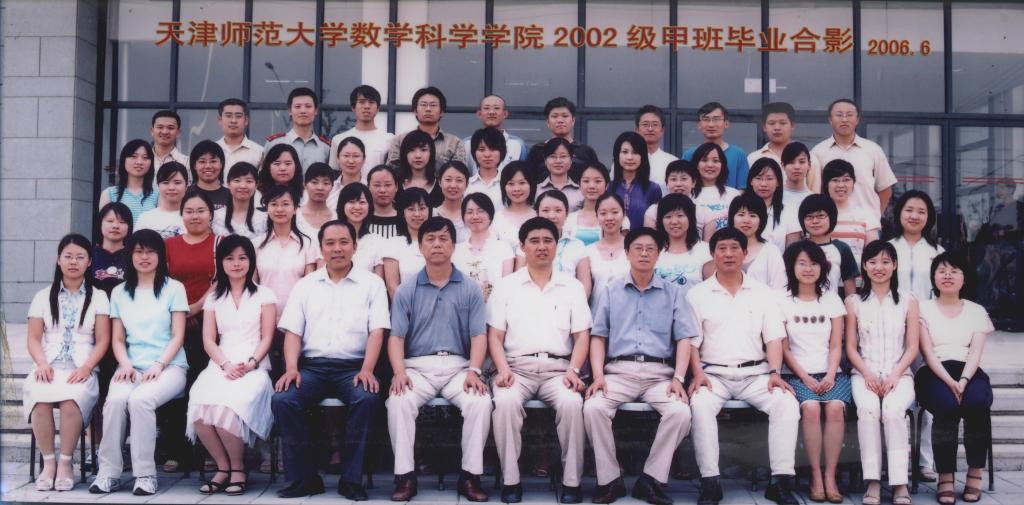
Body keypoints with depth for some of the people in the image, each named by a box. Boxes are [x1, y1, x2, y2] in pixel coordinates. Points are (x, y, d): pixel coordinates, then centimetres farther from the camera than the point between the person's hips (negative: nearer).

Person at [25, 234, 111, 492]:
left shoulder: (98, 297, 13)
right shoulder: (43, 296, 18)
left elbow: (103, 340, 5)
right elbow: (34, 338, 11)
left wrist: (86, 367, -12)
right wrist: (42, 364, -9)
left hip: (81, 369, -1)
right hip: (48, 367, 2)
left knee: (71, 398, -35)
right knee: (39, 397, -33)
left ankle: (65, 462, -17)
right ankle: (48, 461, -17)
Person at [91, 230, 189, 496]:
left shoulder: (173, 288, 7)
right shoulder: (120, 292, 17)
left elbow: (178, 336, 1)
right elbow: (117, 339, 13)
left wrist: (158, 365, -14)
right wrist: (125, 364, -7)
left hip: (169, 366, -3)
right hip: (132, 366, 3)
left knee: (140, 399, -33)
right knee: (116, 399, -31)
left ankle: (145, 475, -25)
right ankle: (108, 472, -21)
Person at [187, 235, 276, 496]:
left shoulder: (264, 295, 12)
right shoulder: (214, 298, 20)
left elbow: (267, 338, 5)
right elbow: (208, 340, 9)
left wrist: (251, 364, -13)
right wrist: (226, 365, -9)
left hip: (254, 367, -3)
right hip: (220, 365, 3)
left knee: (227, 406, -34)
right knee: (200, 407, -31)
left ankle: (238, 468, -11)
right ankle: (223, 467, -11)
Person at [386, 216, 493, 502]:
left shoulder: (469, 290, 10)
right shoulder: (406, 291, 10)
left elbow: (479, 335, 3)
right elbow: (396, 337, 4)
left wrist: (474, 371, -14)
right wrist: (399, 372, -14)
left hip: (458, 366, 0)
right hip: (417, 366, 0)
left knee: (481, 402, -29)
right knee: (398, 402, -30)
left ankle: (471, 475, -17)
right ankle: (405, 475, -20)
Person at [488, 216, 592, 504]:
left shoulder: (572, 286, 13)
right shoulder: (506, 286, 12)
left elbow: (581, 335, 8)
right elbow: (495, 335, 6)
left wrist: (574, 370, -9)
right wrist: (503, 369, -11)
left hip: (558, 367, 1)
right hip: (517, 366, 0)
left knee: (572, 403, -31)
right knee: (506, 402, -33)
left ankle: (571, 482, -17)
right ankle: (510, 481, -20)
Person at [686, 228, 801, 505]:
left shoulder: (763, 293, 14)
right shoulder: (697, 294, 9)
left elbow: (774, 338, 7)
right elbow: (691, 341, 3)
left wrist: (775, 372, -9)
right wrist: (697, 374, -13)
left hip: (755, 373, 2)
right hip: (714, 373, -1)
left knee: (787, 403, -26)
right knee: (700, 404, -33)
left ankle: (781, 481, -22)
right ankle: (710, 482, -27)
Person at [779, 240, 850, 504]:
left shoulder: (832, 300, 13)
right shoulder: (783, 302, 6)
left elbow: (836, 346, 7)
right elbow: (784, 348, 1)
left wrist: (830, 376, -10)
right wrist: (805, 378, -10)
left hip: (829, 373, 2)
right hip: (797, 374, -2)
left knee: (835, 408, -29)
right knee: (810, 408, -31)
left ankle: (830, 475, -21)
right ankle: (815, 475, -20)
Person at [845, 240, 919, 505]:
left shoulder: (908, 302, 11)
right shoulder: (854, 302, 11)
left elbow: (912, 347, 6)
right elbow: (851, 347, 7)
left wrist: (895, 375, -10)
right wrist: (867, 374, -10)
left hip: (899, 374, 0)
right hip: (865, 374, 0)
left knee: (893, 410, -32)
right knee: (867, 409, -32)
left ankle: (900, 483, -27)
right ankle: (873, 481, -30)